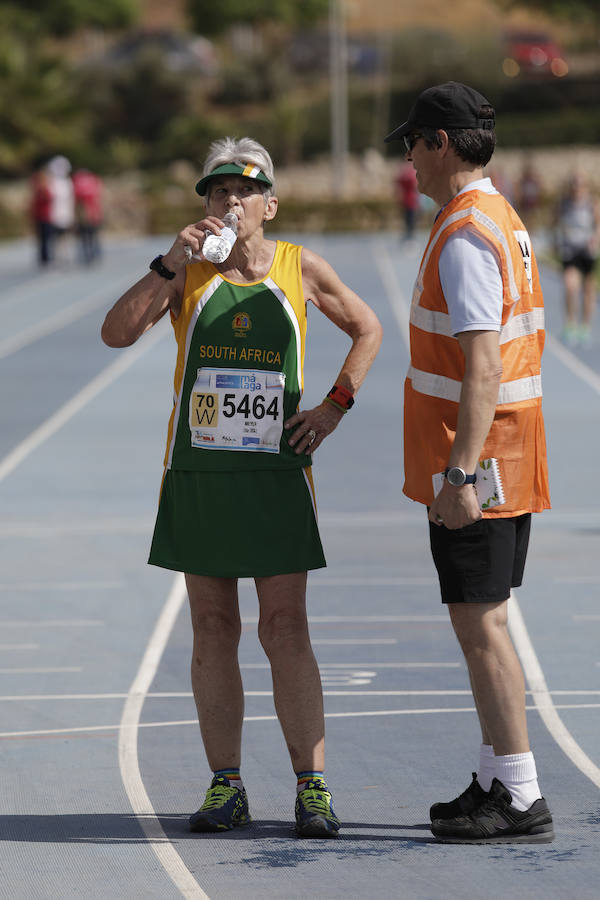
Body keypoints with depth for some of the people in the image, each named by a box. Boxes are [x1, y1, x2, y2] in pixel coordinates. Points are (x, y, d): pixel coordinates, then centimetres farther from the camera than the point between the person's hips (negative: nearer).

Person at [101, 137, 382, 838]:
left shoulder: (301, 269, 2)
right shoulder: (186, 271, 2)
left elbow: (367, 329, 16)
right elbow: (117, 333, -10)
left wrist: (334, 406, 4)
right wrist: (169, 265, -18)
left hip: (275, 471, -1)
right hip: (197, 470, 1)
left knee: (285, 631, -5)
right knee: (212, 630, 4)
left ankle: (312, 789, -1)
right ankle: (226, 788, 11)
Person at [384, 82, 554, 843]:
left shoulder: (465, 237, -18)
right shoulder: (504, 222, 14)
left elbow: (483, 365, -25)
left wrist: (459, 472, -26)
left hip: (473, 468, -10)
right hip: (509, 464, 10)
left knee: (479, 624, -6)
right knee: (484, 623, 14)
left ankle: (520, 800, -5)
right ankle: (496, 780, 20)